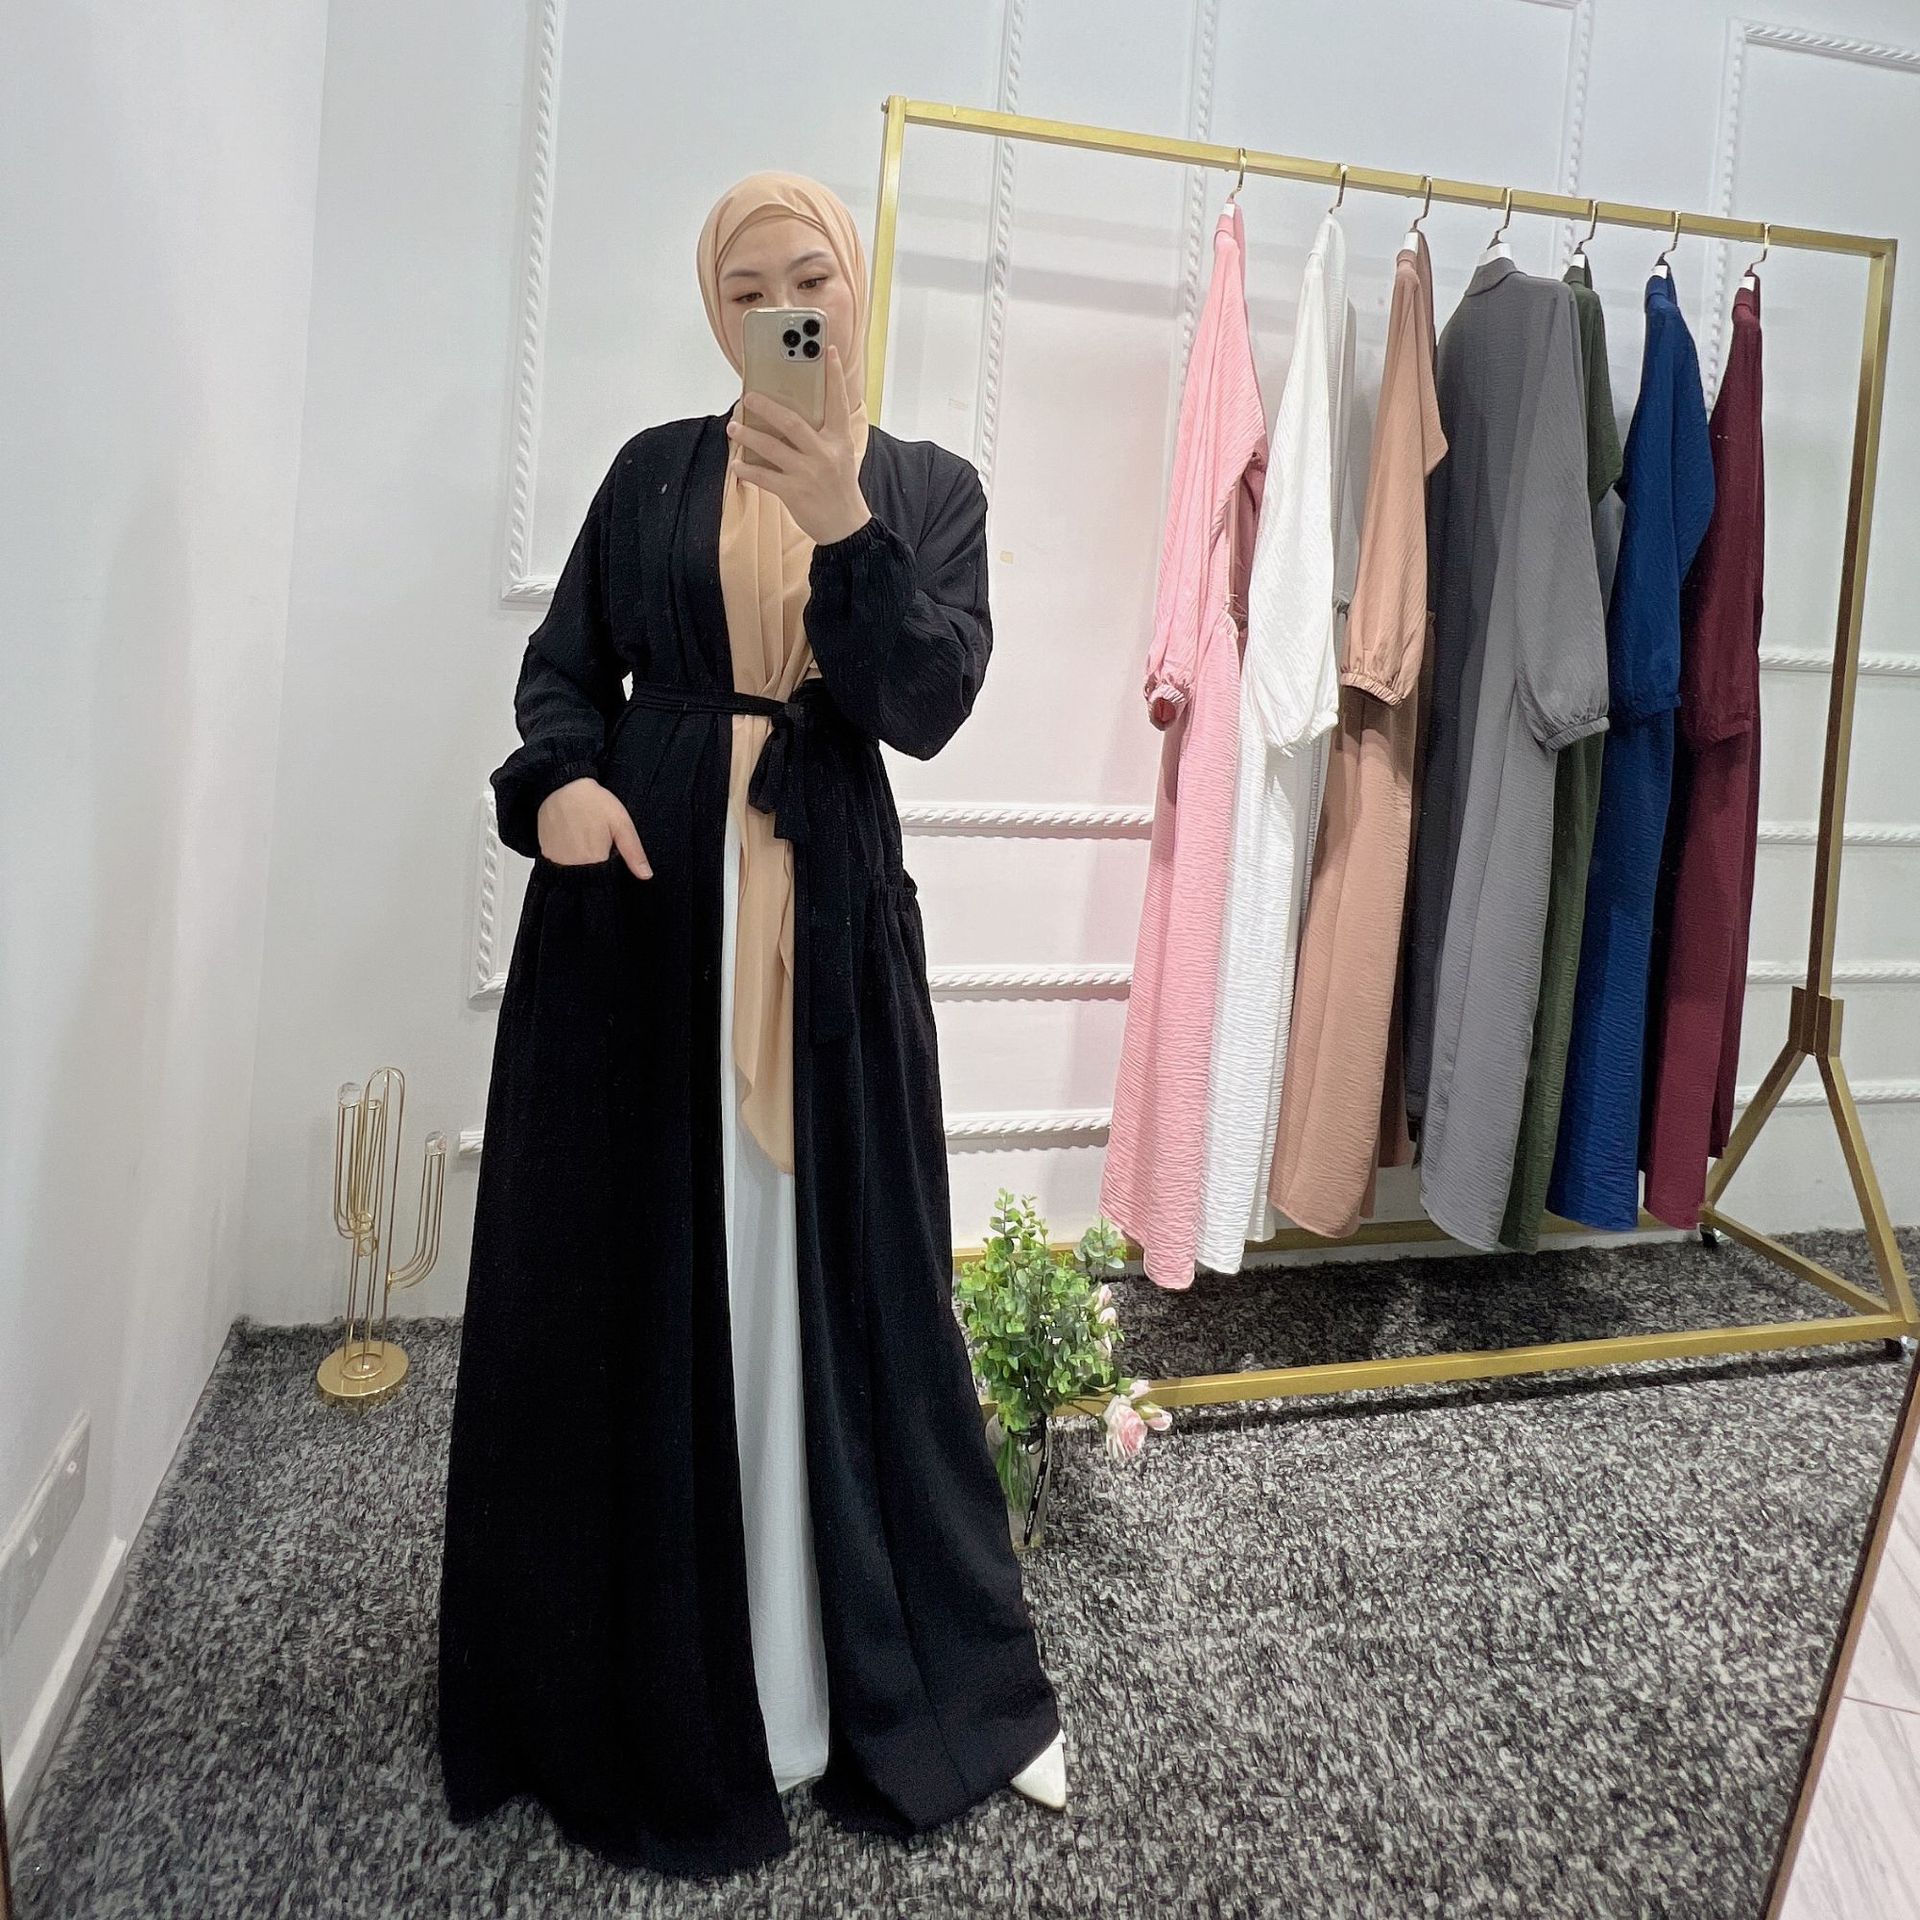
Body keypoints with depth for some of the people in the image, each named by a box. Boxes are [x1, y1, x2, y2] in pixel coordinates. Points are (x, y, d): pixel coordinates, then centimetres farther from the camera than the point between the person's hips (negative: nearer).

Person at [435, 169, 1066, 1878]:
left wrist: (840, 523, -19)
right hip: (641, 900, 1)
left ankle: (942, 1678, 26)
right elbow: (566, 664, 10)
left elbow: (929, 702, -6)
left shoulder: (930, 485, 8)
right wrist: (561, 777, -11)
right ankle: (638, 1688, 28)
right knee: (635, 1287, 6)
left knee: (848, 1284, 5)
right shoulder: (657, 469, 10)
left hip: (826, 916, -1)